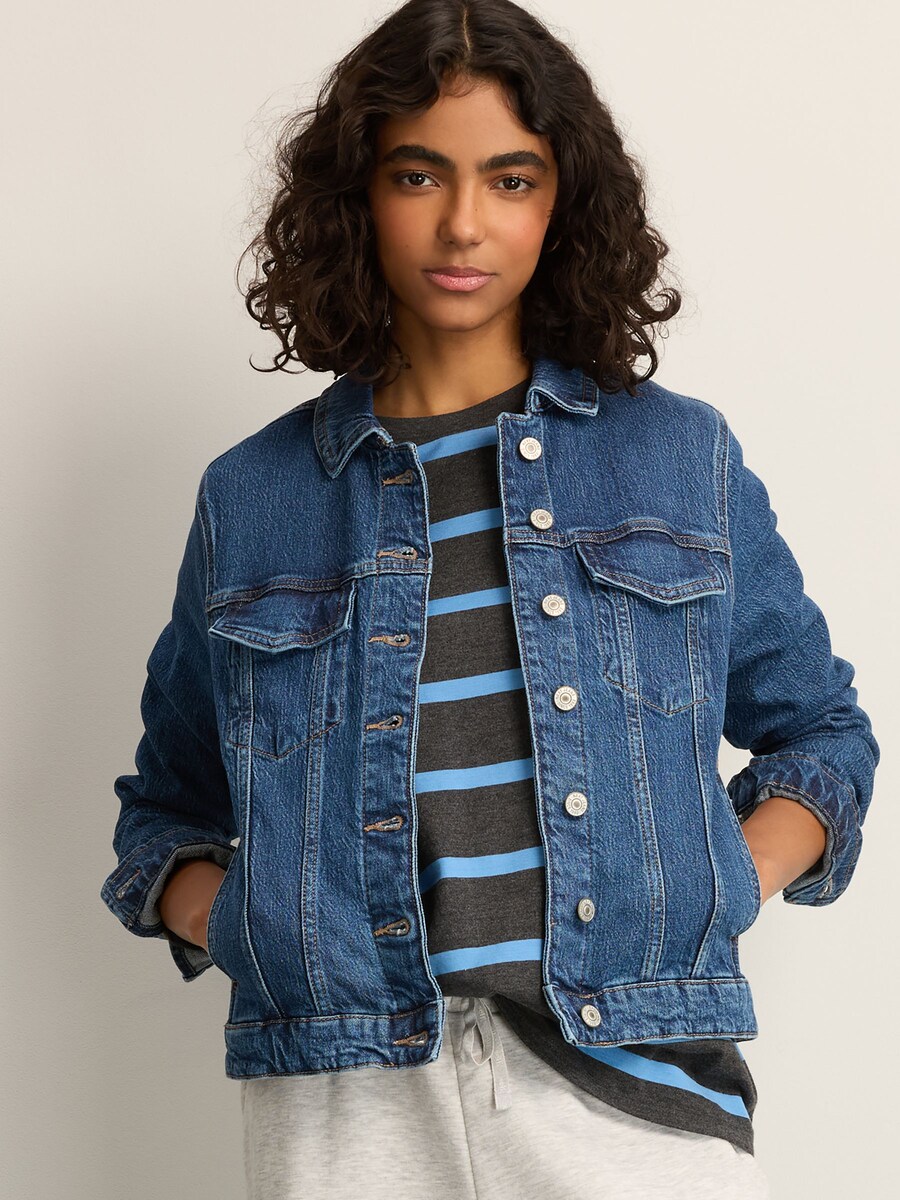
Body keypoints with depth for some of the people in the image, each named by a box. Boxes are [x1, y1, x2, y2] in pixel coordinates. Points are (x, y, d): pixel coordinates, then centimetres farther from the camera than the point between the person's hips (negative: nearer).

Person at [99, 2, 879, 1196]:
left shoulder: (684, 458, 8)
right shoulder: (251, 500, 9)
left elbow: (818, 727, 17)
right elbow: (169, 806, 18)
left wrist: (727, 879, -1)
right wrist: (217, 913, -2)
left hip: (636, 1090, 0)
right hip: (348, 1102, 0)